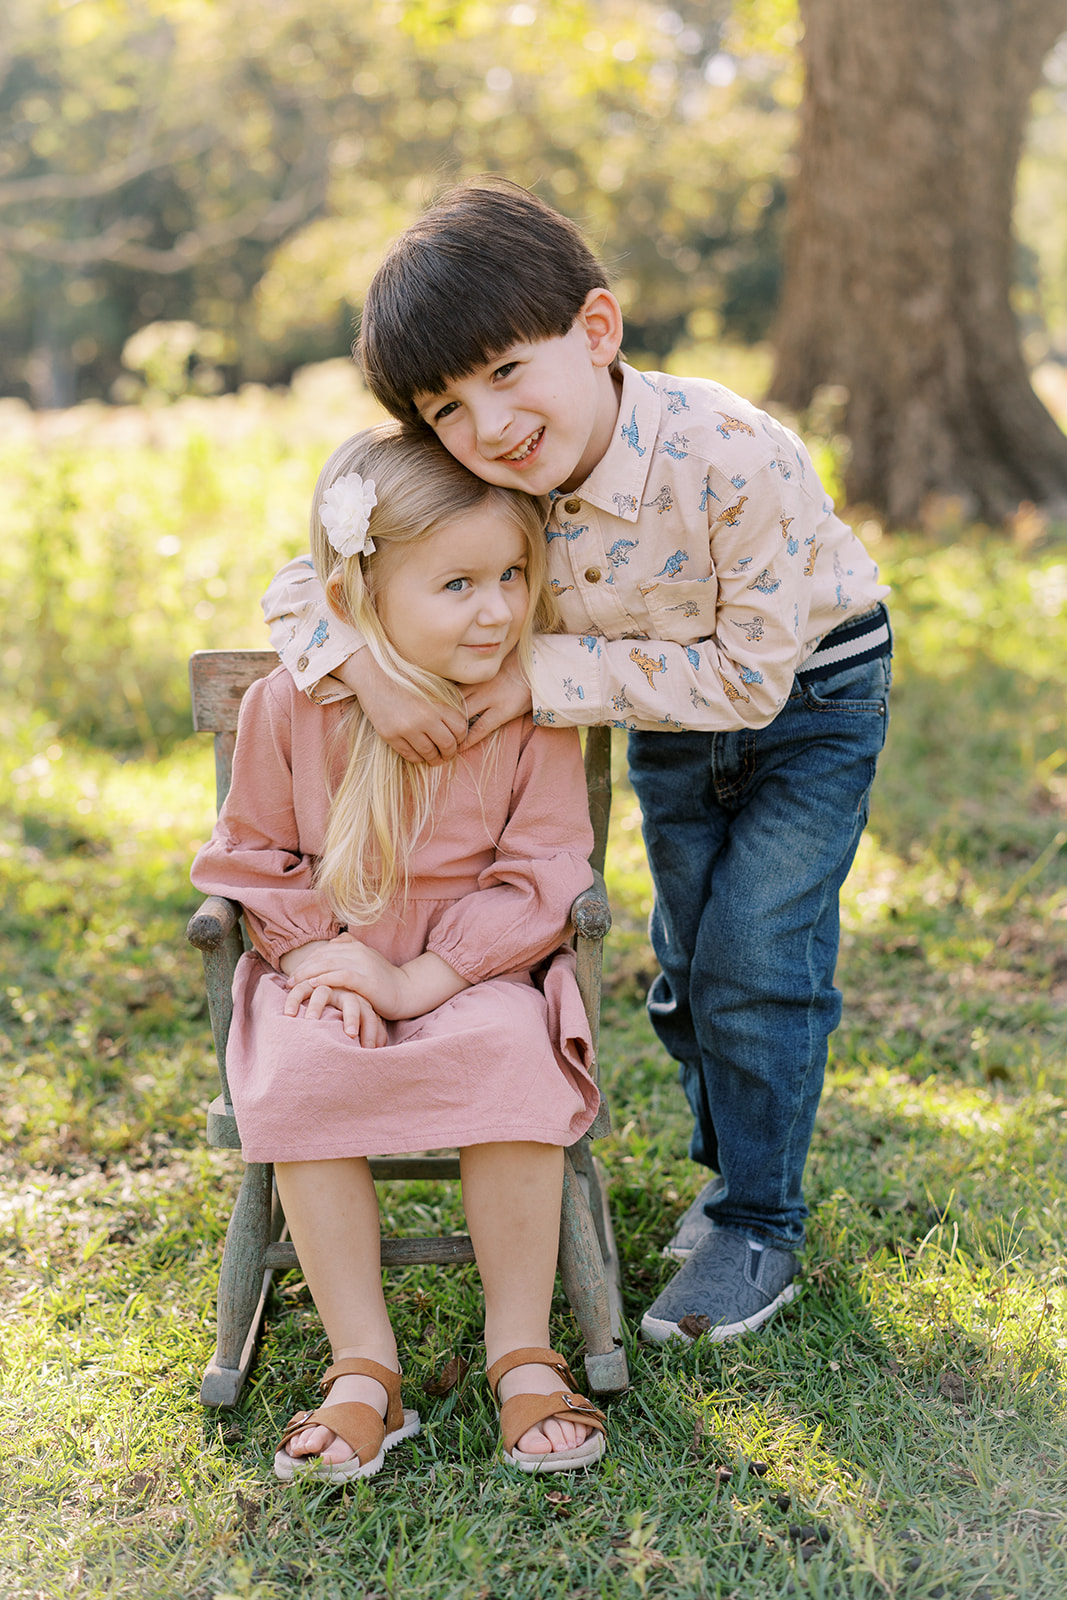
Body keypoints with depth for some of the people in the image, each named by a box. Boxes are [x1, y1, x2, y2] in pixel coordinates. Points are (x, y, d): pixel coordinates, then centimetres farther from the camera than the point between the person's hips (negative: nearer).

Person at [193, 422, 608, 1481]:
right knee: (298, 1079, -30)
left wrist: (420, 977, -19)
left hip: (477, 972, -1)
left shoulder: (531, 710, -7)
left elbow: (540, 872, -9)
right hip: (326, 970, 1)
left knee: (511, 1060, -32)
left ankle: (522, 1352, -16)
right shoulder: (288, 706, -5)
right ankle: (362, 1369, -18)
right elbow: (255, 855, 6)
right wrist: (315, 956, -12)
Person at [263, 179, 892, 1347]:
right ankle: (728, 1165, 38)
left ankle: (760, 1227, 12)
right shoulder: (478, 490, -23)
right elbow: (301, 588, -13)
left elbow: (750, 674, -33)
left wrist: (546, 675, -35)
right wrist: (368, 671, -35)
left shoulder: (736, 459, -39)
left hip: (809, 695, -5)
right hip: (671, 714, 5)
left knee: (757, 962, -7)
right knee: (687, 963, 15)